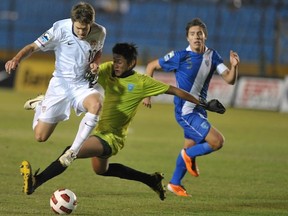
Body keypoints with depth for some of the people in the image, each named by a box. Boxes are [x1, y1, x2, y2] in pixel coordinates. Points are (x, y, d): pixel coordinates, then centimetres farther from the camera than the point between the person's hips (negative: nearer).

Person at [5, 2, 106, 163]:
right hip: (60, 83, -1)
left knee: (96, 103, -37)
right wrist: (17, 59, -32)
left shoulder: (100, 32, -6)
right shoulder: (61, 29, -16)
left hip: (82, 85, 1)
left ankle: (73, 151, -25)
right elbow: (34, 47, -13)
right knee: (40, 137, -1)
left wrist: (95, 63, -6)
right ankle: (40, 104, 34)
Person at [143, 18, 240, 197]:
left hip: (199, 110, 7)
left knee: (191, 146, 19)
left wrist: (234, 66, -26)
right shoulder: (180, 56, -15)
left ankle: (175, 183, 36)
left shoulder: (212, 56, 0)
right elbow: (151, 66, -4)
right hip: (185, 111, -7)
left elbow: (230, 80, -5)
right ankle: (189, 156, 10)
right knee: (217, 141, -16)